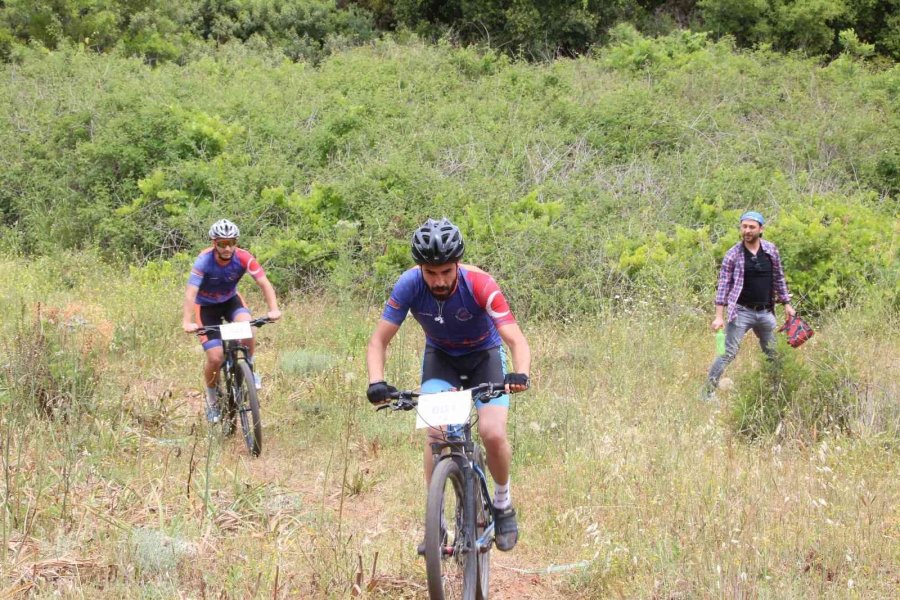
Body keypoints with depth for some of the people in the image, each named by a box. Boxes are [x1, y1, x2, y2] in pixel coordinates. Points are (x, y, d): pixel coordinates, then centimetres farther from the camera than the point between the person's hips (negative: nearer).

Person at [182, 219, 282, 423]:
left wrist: (273, 309, -43)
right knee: (216, 357, -14)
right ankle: (212, 397, 14)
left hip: (230, 300, 2)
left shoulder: (243, 258, -24)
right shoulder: (204, 260, -30)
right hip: (206, 305, -2)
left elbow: (264, 283, -27)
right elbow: (191, 292, -35)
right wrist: (187, 322, -48)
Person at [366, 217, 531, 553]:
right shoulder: (409, 286, -26)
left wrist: (520, 374, -58)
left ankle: (503, 503, 8)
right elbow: (379, 341, -21)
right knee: (435, 433, -21)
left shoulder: (480, 286, -33)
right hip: (440, 356, 2)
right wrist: (376, 381, -39)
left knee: (493, 434, -20)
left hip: (484, 355, -2)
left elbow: (516, 340, -37)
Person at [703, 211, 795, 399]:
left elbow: (779, 278, 14)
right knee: (728, 354, -10)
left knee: (774, 354, 11)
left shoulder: (771, 250, 4)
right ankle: (708, 391, -6)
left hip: (766, 312, 4)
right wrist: (719, 316, -13)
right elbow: (723, 285, -7)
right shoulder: (733, 254, -7)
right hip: (741, 311, -4)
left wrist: (787, 304, 13)